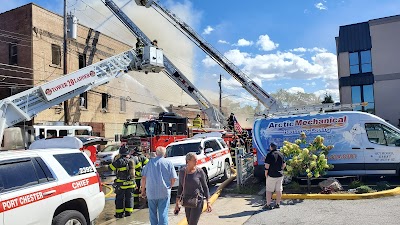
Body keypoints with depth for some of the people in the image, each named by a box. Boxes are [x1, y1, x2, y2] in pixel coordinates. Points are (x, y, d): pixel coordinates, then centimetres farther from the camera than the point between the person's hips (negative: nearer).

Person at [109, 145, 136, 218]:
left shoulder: (120, 161, -14)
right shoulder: (131, 161, 3)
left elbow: (110, 167, -7)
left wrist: (114, 162, 10)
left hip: (121, 184, -4)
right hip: (130, 183, 4)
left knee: (119, 198, 8)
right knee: (129, 198, 14)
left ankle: (119, 213, 13)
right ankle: (128, 212, 18)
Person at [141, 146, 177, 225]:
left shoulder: (150, 162, 2)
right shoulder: (169, 163, -2)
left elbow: (143, 178, 4)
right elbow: (173, 178, -3)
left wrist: (143, 190, 14)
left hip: (151, 192, 2)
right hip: (164, 192, -2)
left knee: (152, 213, 16)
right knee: (163, 213, 1)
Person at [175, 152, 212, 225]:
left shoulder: (200, 172, -9)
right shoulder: (182, 171, 0)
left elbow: (205, 187, -2)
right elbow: (180, 187, 9)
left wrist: (208, 202, -6)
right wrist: (177, 202, 8)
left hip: (198, 201, -4)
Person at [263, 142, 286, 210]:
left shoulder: (269, 155, -13)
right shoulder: (281, 154, 6)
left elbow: (267, 166, -15)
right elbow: (284, 165, 11)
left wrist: (266, 174, -5)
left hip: (271, 175, -6)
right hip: (280, 175, 6)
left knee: (269, 190, 3)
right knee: (279, 190, 11)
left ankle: (268, 205, 4)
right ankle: (277, 204, 18)